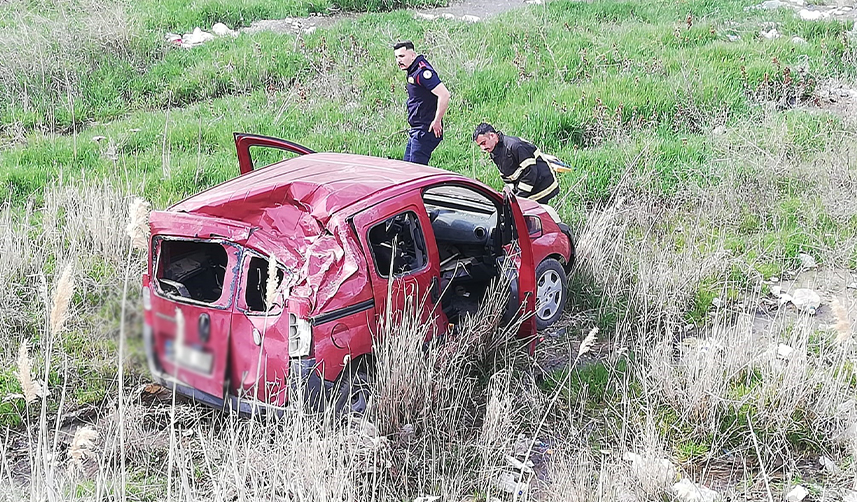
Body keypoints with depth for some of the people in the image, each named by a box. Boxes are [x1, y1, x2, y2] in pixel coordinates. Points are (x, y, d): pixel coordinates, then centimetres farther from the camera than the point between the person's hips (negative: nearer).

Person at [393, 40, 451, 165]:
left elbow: (444, 95, -26)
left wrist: (437, 122, -21)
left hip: (425, 131, -11)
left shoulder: (422, 72, -18)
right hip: (415, 131, 11)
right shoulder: (413, 72, 14)